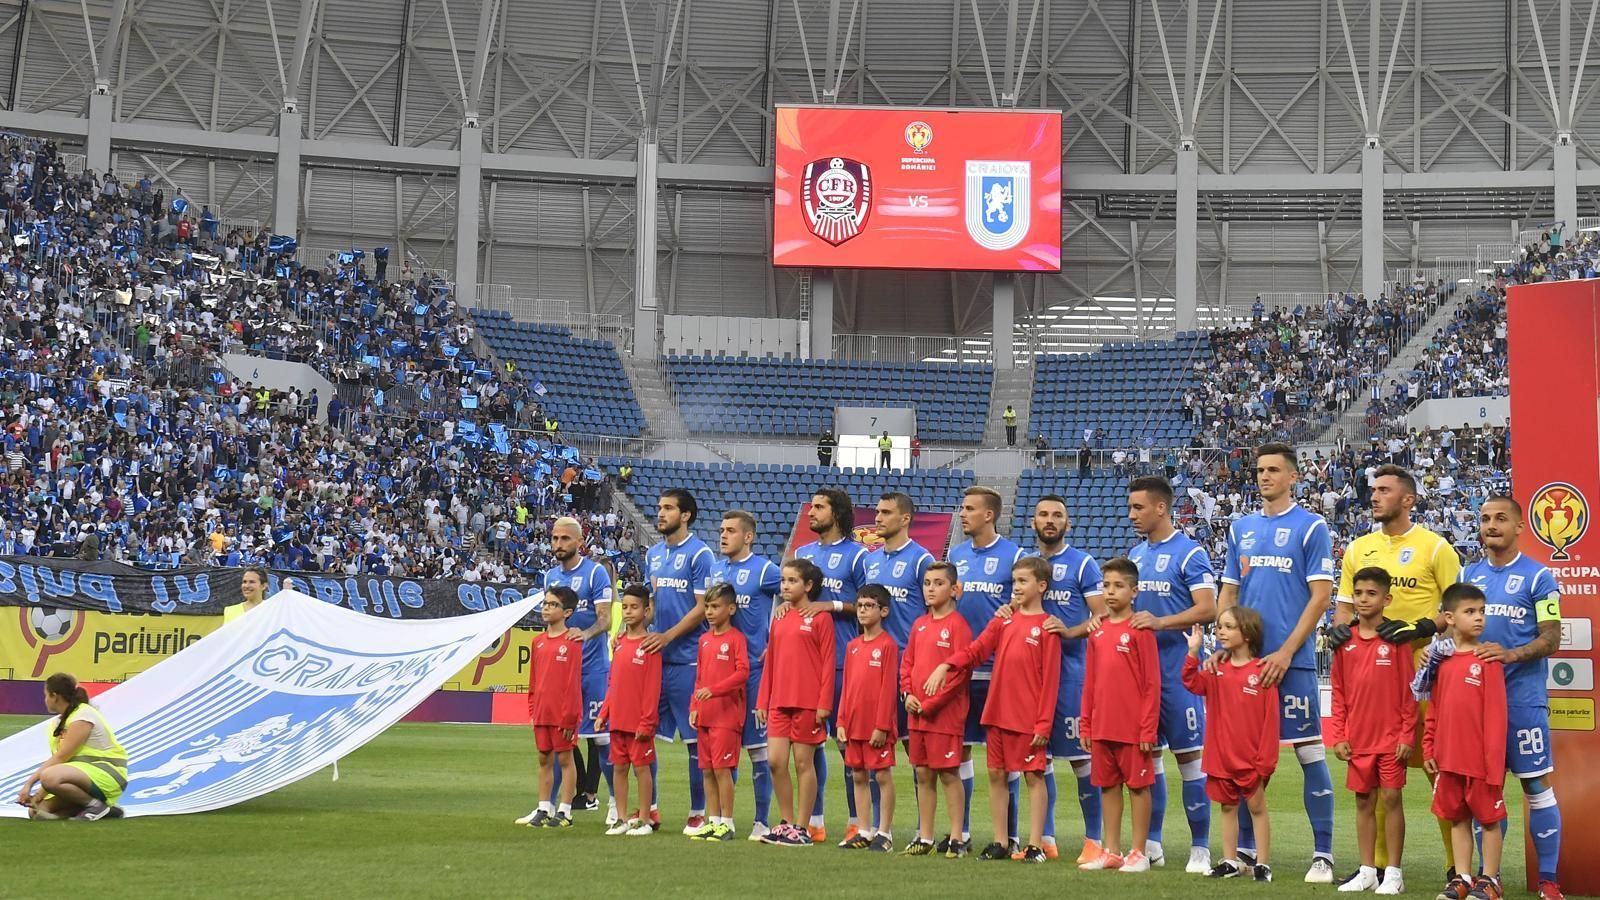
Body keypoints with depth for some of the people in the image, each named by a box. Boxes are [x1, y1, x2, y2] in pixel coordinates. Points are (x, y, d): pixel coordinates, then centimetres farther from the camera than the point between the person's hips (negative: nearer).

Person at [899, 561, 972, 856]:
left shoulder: (957, 625, -8)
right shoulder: (919, 624, 13)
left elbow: (959, 671, -14)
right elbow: (907, 663, 17)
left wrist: (930, 704, -14)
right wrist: (908, 694, 0)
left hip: (945, 713, -7)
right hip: (917, 713, 7)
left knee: (949, 774, -3)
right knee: (923, 775, 10)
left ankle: (958, 838, 4)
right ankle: (925, 838, 17)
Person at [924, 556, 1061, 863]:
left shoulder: (1046, 627, -5)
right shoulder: (1003, 620, 11)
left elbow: (1050, 680, -8)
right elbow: (976, 649, 4)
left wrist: (1043, 723, -12)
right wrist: (945, 666, -13)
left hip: (1029, 719, -6)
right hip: (997, 714, 6)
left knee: (1034, 776, 0)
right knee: (996, 775, 9)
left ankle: (1035, 845, 4)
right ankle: (1001, 842, 18)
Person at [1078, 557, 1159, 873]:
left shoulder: (1140, 630, -7)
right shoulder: (1097, 631, 10)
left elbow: (1153, 683, -9)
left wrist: (1148, 728, -12)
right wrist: (1085, 725, 10)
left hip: (1133, 727, -6)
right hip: (1102, 727, 6)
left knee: (1138, 785, 3)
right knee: (1108, 786, 11)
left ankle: (1138, 852, 9)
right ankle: (1111, 850, 19)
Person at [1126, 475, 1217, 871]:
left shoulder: (1189, 553, -7)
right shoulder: (1135, 554, 14)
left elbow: (1207, 608, -15)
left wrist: (1160, 622, -27)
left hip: (1176, 667, -7)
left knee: (1189, 755, -4)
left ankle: (1200, 848, 2)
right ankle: (1152, 843, 19)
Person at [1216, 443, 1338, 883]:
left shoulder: (1311, 527, -2)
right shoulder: (1241, 528, 13)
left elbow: (1320, 597, -7)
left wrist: (1285, 652, -14)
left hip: (1292, 661, -5)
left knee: (1310, 752, -3)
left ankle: (1323, 854, 2)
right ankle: (1244, 849, 17)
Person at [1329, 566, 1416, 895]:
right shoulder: (1345, 642, 5)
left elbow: (1409, 692, -5)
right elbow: (1339, 693, 8)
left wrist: (1407, 735, -8)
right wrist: (1338, 737, 3)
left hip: (1391, 738, -4)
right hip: (1357, 740, 4)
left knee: (1391, 799, 0)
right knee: (1364, 802, 10)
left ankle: (1393, 873, 8)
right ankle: (1367, 871, 18)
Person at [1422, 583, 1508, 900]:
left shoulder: (1488, 660, -9)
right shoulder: (1441, 660, 6)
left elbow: (1496, 716, -11)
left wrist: (1494, 760, -14)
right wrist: (1428, 749, 10)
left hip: (1481, 760, -5)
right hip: (1449, 758, 5)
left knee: (1489, 818, 6)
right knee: (1458, 818, 12)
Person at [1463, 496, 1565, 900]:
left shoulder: (1538, 577, -2)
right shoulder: (1467, 575, 12)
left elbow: (1551, 639, -7)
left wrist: (1511, 655, -22)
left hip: (1523, 697, -4)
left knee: (1537, 785, -3)